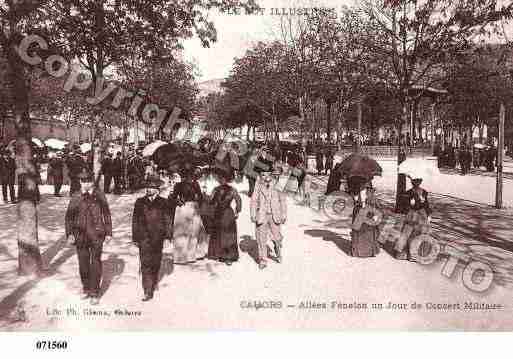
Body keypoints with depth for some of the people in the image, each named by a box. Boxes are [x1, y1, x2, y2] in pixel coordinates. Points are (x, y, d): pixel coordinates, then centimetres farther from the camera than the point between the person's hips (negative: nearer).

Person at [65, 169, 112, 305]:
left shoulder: (99, 196, -1)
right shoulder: (76, 197, 3)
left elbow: (106, 215, 4)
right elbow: (69, 216, 6)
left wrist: (108, 232, 3)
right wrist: (70, 233, -1)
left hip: (96, 235, -2)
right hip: (80, 235, 2)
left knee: (95, 264, 1)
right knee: (83, 264, 12)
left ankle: (95, 293, 12)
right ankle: (86, 289, 29)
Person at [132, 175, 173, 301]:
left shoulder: (163, 203, 3)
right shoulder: (140, 202, 5)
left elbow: (167, 220, 5)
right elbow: (135, 221, 8)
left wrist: (168, 235, 1)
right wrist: (135, 237, 7)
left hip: (158, 238, 1)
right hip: (144, 237, 0)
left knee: (156, 263, 13)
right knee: (146, 264, -6)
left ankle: (153, 284, 35)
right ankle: (148, 291, -3)